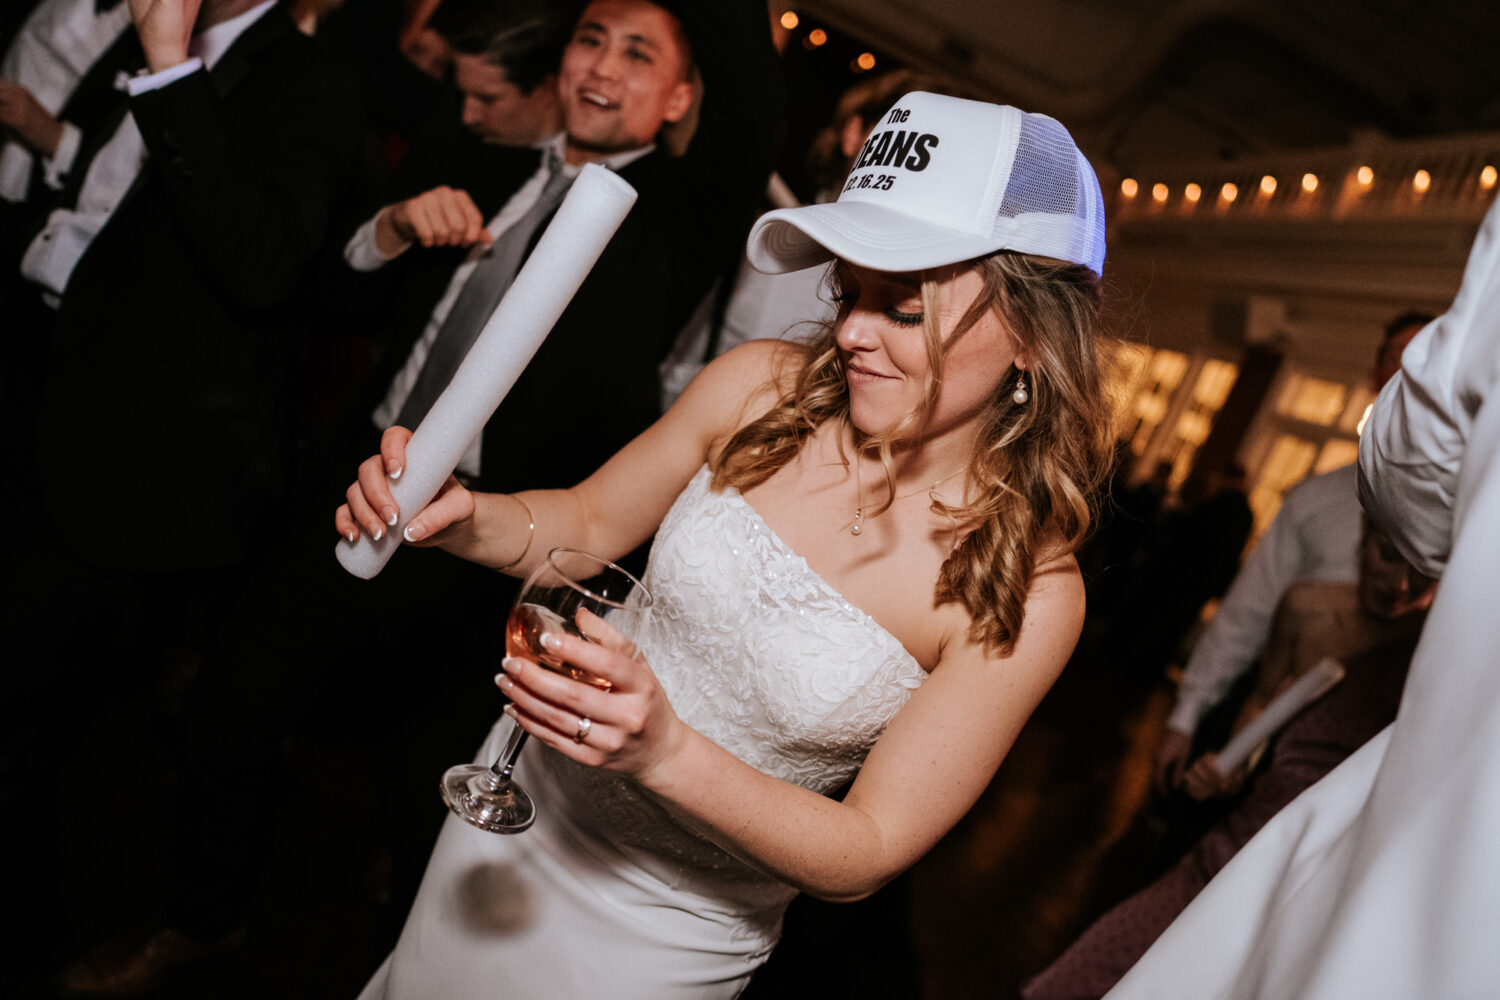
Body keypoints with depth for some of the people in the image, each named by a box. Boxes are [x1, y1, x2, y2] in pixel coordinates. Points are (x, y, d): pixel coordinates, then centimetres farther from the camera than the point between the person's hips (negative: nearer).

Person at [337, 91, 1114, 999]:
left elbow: (866, 859, -19)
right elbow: (592, 521, -1)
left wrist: (666, 753, -34)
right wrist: (464, 519, -22)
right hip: (524, 811, 3)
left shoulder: (1027, 595, -24)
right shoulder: (765, 386, -16)